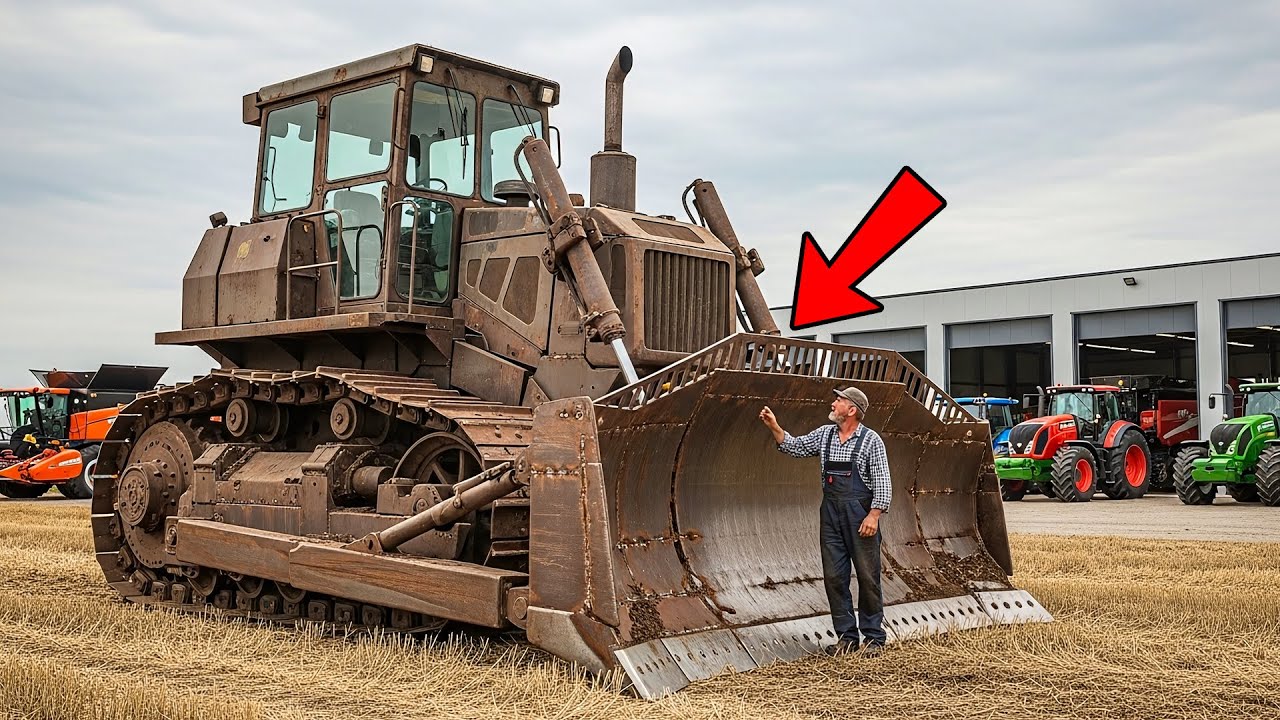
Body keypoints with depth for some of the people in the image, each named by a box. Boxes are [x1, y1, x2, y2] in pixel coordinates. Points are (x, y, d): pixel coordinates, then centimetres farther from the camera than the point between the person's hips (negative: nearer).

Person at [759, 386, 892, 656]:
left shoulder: (871, 440, -6)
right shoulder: (824, 434, 10)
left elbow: (882, 482, -8)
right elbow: (795, 447, 20)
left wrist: (874, 515, -16)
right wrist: (774, 427, 7)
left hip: (860, 513, -5)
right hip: (830, 512, 5)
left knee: (868, 576, 0)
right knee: (834, 576, 5)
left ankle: (873, 638, 11)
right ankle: (846, 637, 13)